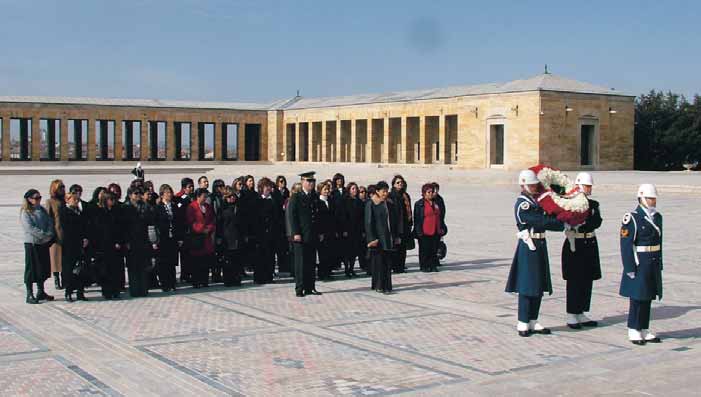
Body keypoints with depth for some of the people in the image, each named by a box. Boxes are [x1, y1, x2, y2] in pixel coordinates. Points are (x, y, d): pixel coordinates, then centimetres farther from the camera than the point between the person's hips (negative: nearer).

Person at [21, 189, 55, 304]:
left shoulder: (42, 210, 10)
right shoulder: (25, 212, -7)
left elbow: (50, 222, 4)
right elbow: (31, 228, -17)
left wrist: (50, 234, -13)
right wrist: (44, 235, -19)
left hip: (44, 243, 6)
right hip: (31, 243, -6)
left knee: (43, 268, 11)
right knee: (31, 269, -1)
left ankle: (41, 292, 23)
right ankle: (29, 295, 4)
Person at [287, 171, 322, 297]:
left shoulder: (314, 197, 14)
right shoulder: (296, 198, -3)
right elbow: (291, 216, -7)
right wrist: (296, 233, -14)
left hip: (312, 236, 5)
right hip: (300, 236, -5)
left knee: (311, 263, 8)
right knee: (300, 263, -2)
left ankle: (310, 288, 14)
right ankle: (299, 289, 3)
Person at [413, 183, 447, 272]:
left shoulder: (436, 203, 15)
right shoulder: (419, 204, -3)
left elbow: (440, 216, 22)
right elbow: (417, 219, -5)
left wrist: (442, 228, 17)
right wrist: (419, 231, -11)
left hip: (435, 231, 5)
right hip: (425, 232, -5)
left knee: (434, 250, 6)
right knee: (424, 250, 0)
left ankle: (433, 266, 13)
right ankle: (424, 266, 8)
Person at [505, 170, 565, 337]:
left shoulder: (537, 200, 14)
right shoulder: (522, 204, -14)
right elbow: (540, 222, -20)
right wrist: (560, 223, -12)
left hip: (540, 245, 9)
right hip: (529, 247, -9)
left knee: (539, 286, 12)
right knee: (527, 286, -3)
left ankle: (533, 322, 19)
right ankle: (523, 324, 5)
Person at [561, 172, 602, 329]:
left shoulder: (594, 204, 10)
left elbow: (597, 222, -7)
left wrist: (582, 226, -20)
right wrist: (572, 243, -23)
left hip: (590, 246, 6)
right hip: (575, 245, -6)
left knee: (587, 281, 9)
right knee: (574, 282, -2)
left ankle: (581, 314, 19)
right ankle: (571, 316, 6)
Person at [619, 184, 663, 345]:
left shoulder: (657, 217, 10)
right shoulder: (632, 218, -13)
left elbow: (659, 241, 16)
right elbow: (626, 244, -15)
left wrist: (659, 264, 14)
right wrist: (630, 268, -17)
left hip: (653, 264, 7)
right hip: (639, 263, -7)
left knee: (648, 298, 11)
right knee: (637, 297, -1)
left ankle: (645, 330, 19)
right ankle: (633, 331, 9)